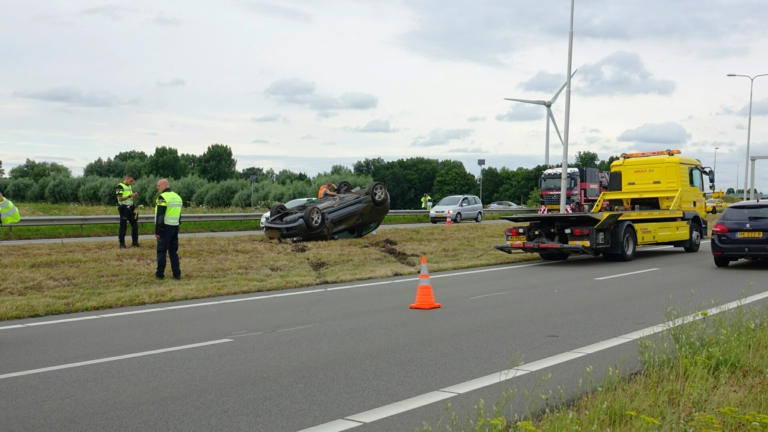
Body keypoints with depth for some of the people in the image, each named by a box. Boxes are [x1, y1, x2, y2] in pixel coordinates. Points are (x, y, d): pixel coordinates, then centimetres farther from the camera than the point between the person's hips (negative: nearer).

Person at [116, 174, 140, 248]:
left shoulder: (129, 186, 15)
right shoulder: (120, 186, -10)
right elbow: (119, 198, -17)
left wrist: (134, 195, 1)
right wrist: (130, 195, -22)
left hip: (130, 208, 8)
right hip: (124, 208, -8)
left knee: (135, 225, 8)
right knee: (123, 226, -2)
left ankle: (134, 242, 18)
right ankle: (122, 244, 5)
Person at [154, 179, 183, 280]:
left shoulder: (163, 197, -12)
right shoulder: (177, 197, 14)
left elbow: (160, 216, -16)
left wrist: (157, 231, -14)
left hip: (165, 227, -7)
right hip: (175, 227, 7)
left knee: (161, 251, 1)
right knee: (173, 251, 11)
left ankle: (160, 274, 4)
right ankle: (177, 274, 7)